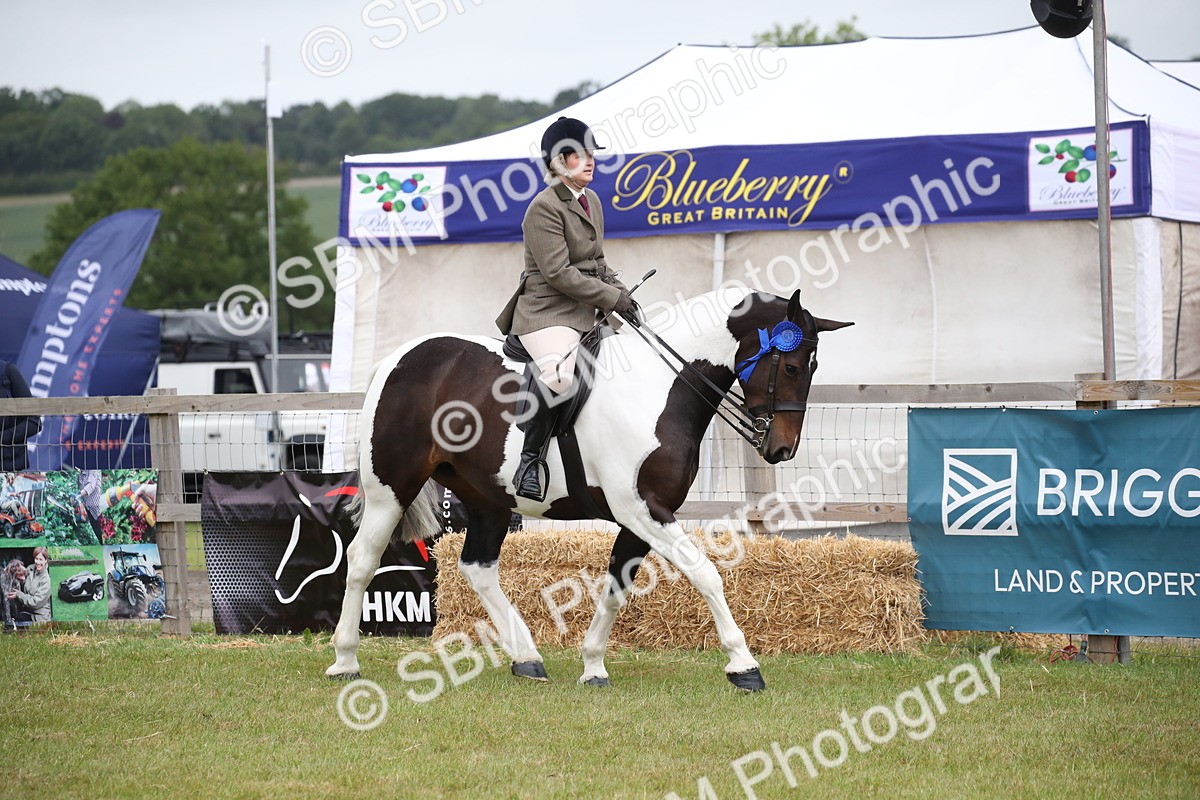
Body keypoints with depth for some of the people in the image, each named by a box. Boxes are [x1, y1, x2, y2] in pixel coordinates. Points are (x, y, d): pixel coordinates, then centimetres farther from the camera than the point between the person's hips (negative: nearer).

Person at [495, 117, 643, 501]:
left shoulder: (592, 201, 17)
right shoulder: (545, 207, -11)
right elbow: (559, 273, -17)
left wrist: (622, 293, 8)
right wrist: (611, 298, -15)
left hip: (585, 311, 10)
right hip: (546, 311, -10)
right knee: (557, 374, -36)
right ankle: (531, 458, -25)